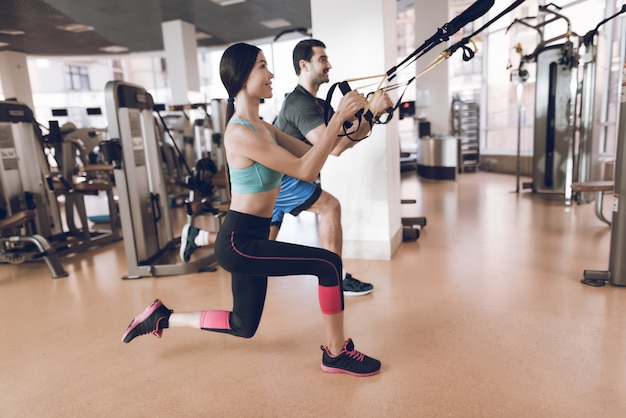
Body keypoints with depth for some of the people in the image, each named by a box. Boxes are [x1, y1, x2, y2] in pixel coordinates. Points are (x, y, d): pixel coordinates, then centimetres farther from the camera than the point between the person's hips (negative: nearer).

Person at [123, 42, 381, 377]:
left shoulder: (261, 127, 9)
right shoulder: (241, 133, -20)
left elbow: (311, 153, 7)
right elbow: (306, 170, -24)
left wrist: (347, 122, -4)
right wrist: (338, 118, -23)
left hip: (249, 239, 10)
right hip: (238, 243, -9)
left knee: (243, 326, 21)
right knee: (328, 263, -13)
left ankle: (161, 318, 34)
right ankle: (336, 353, 6)